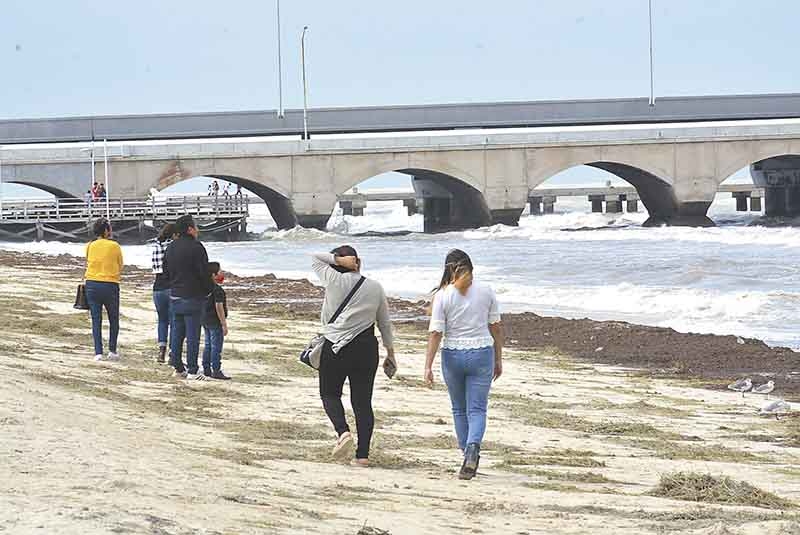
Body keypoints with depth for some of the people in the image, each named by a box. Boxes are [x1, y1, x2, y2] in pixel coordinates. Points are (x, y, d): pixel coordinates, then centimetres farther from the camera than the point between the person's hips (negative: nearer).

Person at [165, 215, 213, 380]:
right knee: (193, 335, -3)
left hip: (174, 296, 7)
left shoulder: (171, 247, 10)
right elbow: (204, 272, -15)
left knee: (177, 333, 12)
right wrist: (208, 290, -1)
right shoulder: (195, 247, -14)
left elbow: (166, 269, 17)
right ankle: (192, 371, -2)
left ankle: (178, 367, 15)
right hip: (192, 297, -7)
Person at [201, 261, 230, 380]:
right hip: (215, 322, -9)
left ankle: (206, 369, 19)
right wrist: (224, 324, -18)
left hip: (205, 320, 9)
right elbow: (219, 307, -21)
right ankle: (216, 371, -3)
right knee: (216, 347, -4)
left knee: (208, 345, 15)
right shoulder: (218, 290, -18)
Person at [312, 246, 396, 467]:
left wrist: (338, 259, -2)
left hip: (335, 347, -3)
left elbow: (315, 258, 10)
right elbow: (384, 323, 11)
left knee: (330, 393, 13)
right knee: (362, 401, 7)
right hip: (366, 349, 3)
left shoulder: (334, 281, -6)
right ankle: (363, 454, 4)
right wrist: (390, 354, 19)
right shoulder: (375, 287, 4)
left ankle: (343, 431, -13)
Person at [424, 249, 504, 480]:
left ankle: (469, 455, 22)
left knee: (460, 410, 16)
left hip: (453, 356, -1)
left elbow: (436, 333, -10)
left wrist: (428, 366, -7)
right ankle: (472, 448, -24)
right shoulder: (486, 291, -1)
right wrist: (498, 359, 14)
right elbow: (496, 327, 4)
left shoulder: (443, 295, -8)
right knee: (476, 409, 1)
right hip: (482, 354, 1)